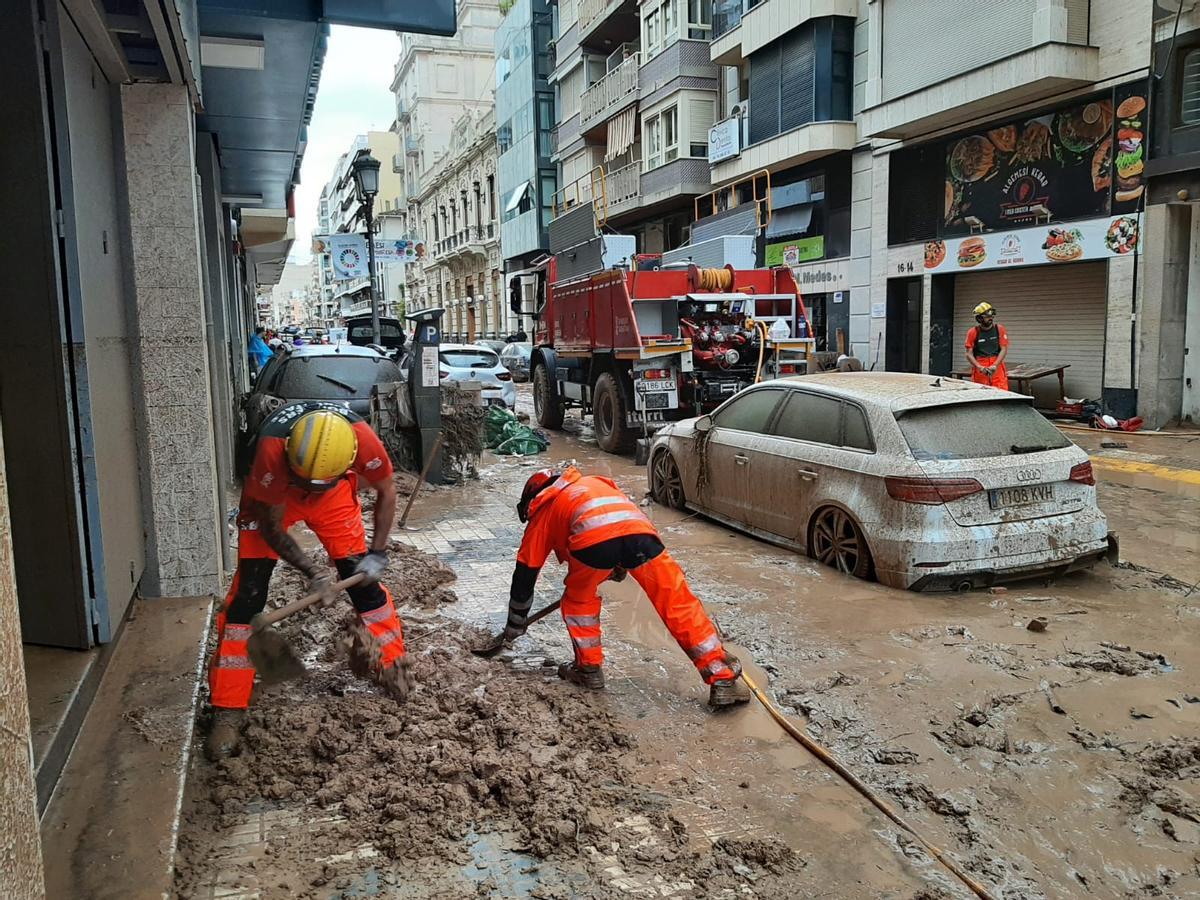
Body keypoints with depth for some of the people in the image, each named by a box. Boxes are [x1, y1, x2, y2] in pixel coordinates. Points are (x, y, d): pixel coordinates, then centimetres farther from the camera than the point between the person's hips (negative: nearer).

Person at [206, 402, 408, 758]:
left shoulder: (362, 440, -38)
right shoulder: (272, 450, -42)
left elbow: (386, 492, -13)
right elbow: (272, 526, -23)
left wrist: (378, 553, -16)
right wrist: (312, 571, -31)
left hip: (335, 495, 2)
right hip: (270, 498, -2)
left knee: (362, 576, -1)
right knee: (249, 591, -8)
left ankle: (394, 668, 21)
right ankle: (228, 710, 2)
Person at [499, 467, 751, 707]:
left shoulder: (542, 512, 33)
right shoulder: (593, 482, 44)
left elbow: (524, 575, 37)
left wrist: (515, 626, 47)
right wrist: (622, 566, 50)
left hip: (594, 538, -3)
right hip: (640, 530, 3)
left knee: (578, 600, 27)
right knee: (679, 604, 9)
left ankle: (589, 670, 33)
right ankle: (723, 680, 11)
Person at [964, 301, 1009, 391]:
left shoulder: (999, 329, 4)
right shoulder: (973, 332, 2)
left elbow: (1004, 350, 1)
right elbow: (969, 354, 0)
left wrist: (995, 365, -13)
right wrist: (979, 367, -15)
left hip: (997, 368, 1)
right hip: (980, 372, -1)